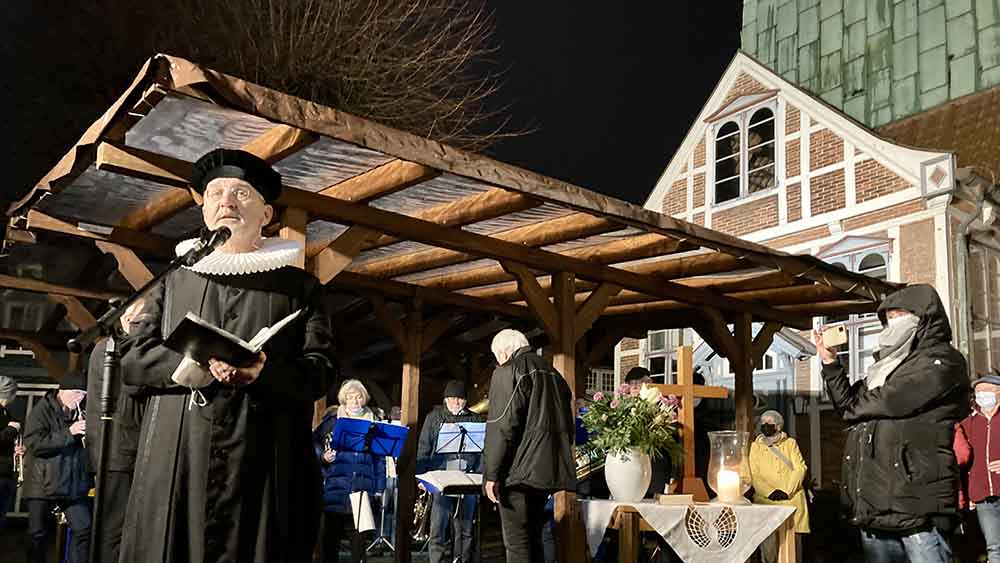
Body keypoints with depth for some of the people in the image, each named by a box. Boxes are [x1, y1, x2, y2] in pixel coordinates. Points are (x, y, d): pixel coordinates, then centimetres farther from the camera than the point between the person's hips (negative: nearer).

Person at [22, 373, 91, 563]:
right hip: (43, 484, -4)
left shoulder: (79, 413, 7)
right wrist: (69, 432, -23)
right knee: (38, 534, 6)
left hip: (72, 485, 4)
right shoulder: (42, 410, -6)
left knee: (84, 529, -1)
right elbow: (34, 442, -19)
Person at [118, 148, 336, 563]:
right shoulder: (173, 284, 18)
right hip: (175, 466, 2)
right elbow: (131, 361, 8)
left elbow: (320, 370, 2)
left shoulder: (299, 287, 12)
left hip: (263, 464, -1)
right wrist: (194, 363, -11)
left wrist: (265, 371, -19)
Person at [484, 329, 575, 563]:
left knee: (517, 543, -4)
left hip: (520, 472, -8)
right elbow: (568, 426, 20)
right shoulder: (553, 373, 16)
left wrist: (492, 474, -14)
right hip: (549, 471, 8)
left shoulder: (508, 371, -7)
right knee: (533, 537, 17)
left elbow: (501, 427, -15)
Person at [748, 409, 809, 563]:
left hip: (792, 500, 0)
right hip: (766, 500, 0)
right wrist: (770, 492, -12)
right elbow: (754, 475, 3)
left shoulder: (790, 443, 10)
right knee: (768, 540, -7)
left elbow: (799, 468, 1)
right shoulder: (755, 446, 9)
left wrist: (787, 491, -11)